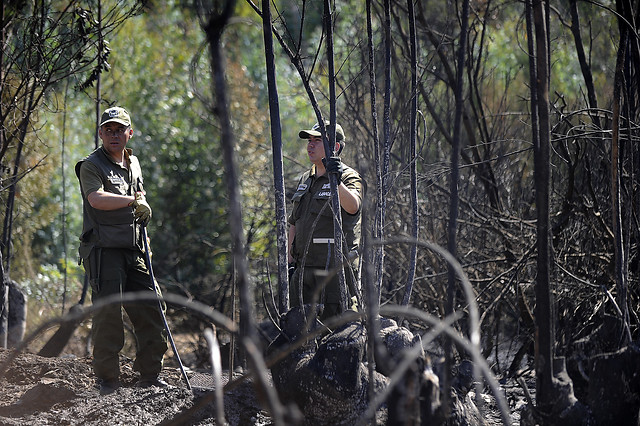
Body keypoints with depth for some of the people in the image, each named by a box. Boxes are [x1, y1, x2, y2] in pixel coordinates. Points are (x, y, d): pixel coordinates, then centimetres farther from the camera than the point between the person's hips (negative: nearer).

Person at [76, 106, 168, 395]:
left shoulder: (134, 164, 18)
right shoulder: (91, 166, -4)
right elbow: (96, 198, -23)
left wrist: (142, 209, 16)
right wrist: (133, 201, -23)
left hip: (133, 251, 7)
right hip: (103, 249, -7)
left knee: (152, 309, 3)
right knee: (108, 312, -10)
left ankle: (150, 374, 12)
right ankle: (107, 379, -3)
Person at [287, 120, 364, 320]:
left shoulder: (349, 177, -4)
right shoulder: (305, 180, 19)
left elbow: (353, 207, -27)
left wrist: (337, 180, -44)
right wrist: (290, 261, 18)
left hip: (334, 265, -7)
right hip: (304, 265, 7)